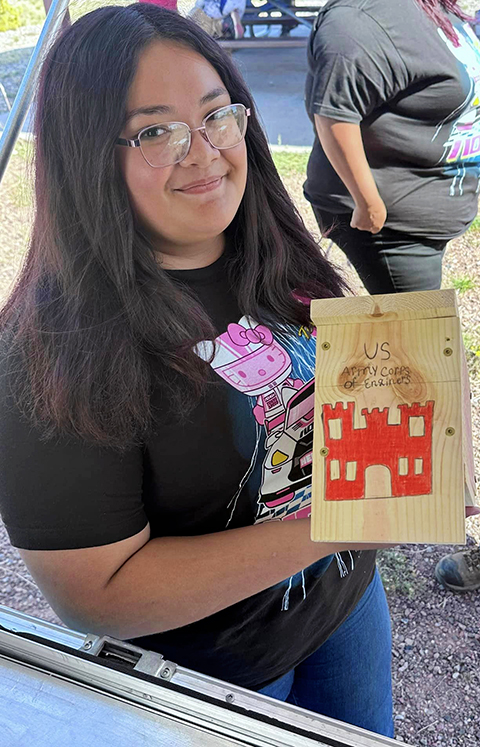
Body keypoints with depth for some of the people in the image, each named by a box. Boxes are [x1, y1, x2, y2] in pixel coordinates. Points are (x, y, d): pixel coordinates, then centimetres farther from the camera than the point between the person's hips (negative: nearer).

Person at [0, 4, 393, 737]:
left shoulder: (277, 255, -8)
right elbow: (94, 594, -26)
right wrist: (319, 526, -32)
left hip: (348, 592, 6)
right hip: (212, 669, -5)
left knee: (366, 733, 29)